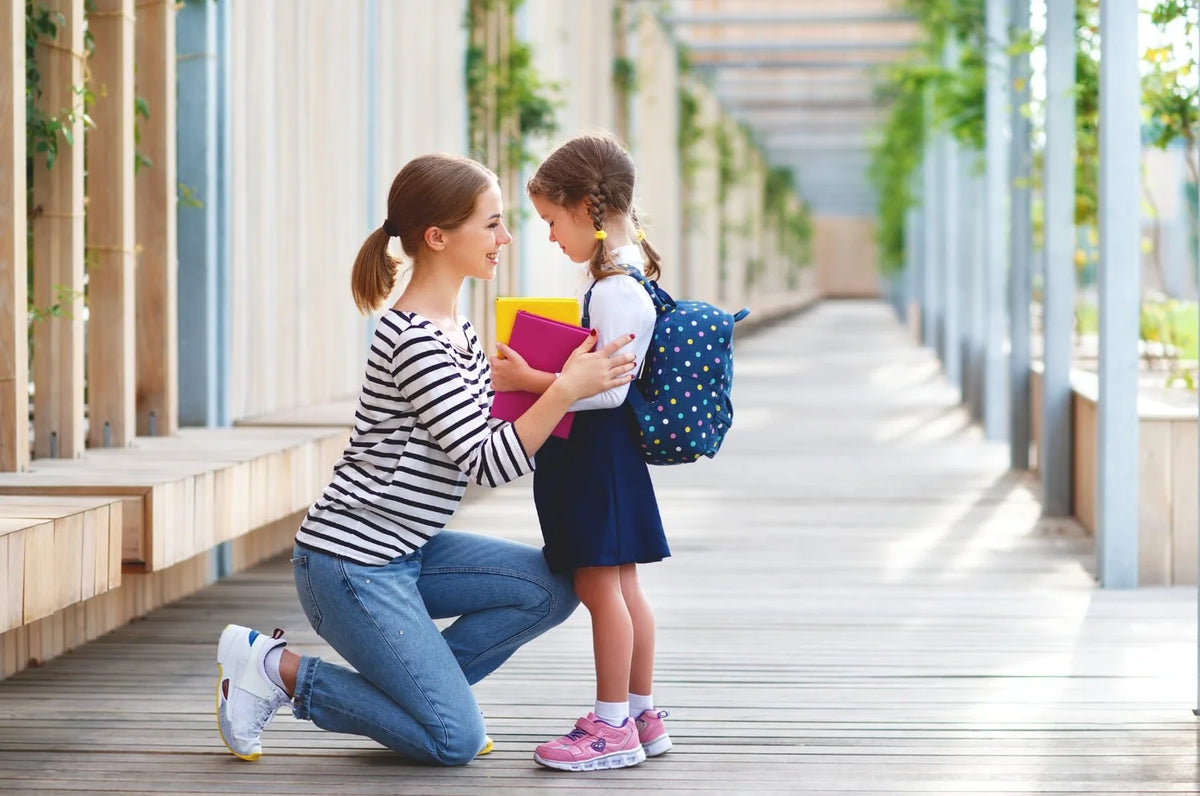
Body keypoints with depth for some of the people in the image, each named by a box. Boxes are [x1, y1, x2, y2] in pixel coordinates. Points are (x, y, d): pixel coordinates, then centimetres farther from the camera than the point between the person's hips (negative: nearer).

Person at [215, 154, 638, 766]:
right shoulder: (415, 340, -22)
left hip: (404, 553, 10)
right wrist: (565, 390, -29)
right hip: (350, 564, -10)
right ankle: (278, 667, 2)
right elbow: (487, 464, -23)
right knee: (457, 740, -7)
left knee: (552, 589, 1)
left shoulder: (454, 325, 9)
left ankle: (414, 685, 9)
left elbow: (482, 437, 14)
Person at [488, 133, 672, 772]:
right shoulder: (622, 277, 12)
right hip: (601, 453, 10)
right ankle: (641, 715, 22)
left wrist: (530, 380, -20)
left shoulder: (614, 291, -20)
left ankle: (612, 726, 1)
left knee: (598, 585, -4)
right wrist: (533, 375, 17)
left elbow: (607, 389, -24)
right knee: (619, 586, 14)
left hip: (596, 451, -10)